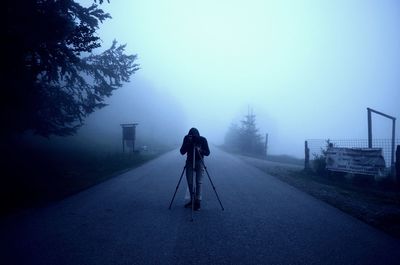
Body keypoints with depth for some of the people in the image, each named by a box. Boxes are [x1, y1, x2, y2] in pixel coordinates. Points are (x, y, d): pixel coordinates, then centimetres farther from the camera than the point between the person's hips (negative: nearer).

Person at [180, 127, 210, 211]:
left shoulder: (203, 139, -12)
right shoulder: (186, 138, -10)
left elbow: (207, 153, -10)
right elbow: (182, 152, -15)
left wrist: (200, 150, -29)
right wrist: (188, 142, -27)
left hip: (199, 162, -2)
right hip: (189, 162, 2)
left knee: (199, 182, -10)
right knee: (190, 182, 2)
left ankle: (198, 202, -5)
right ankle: (192, 200, 16)